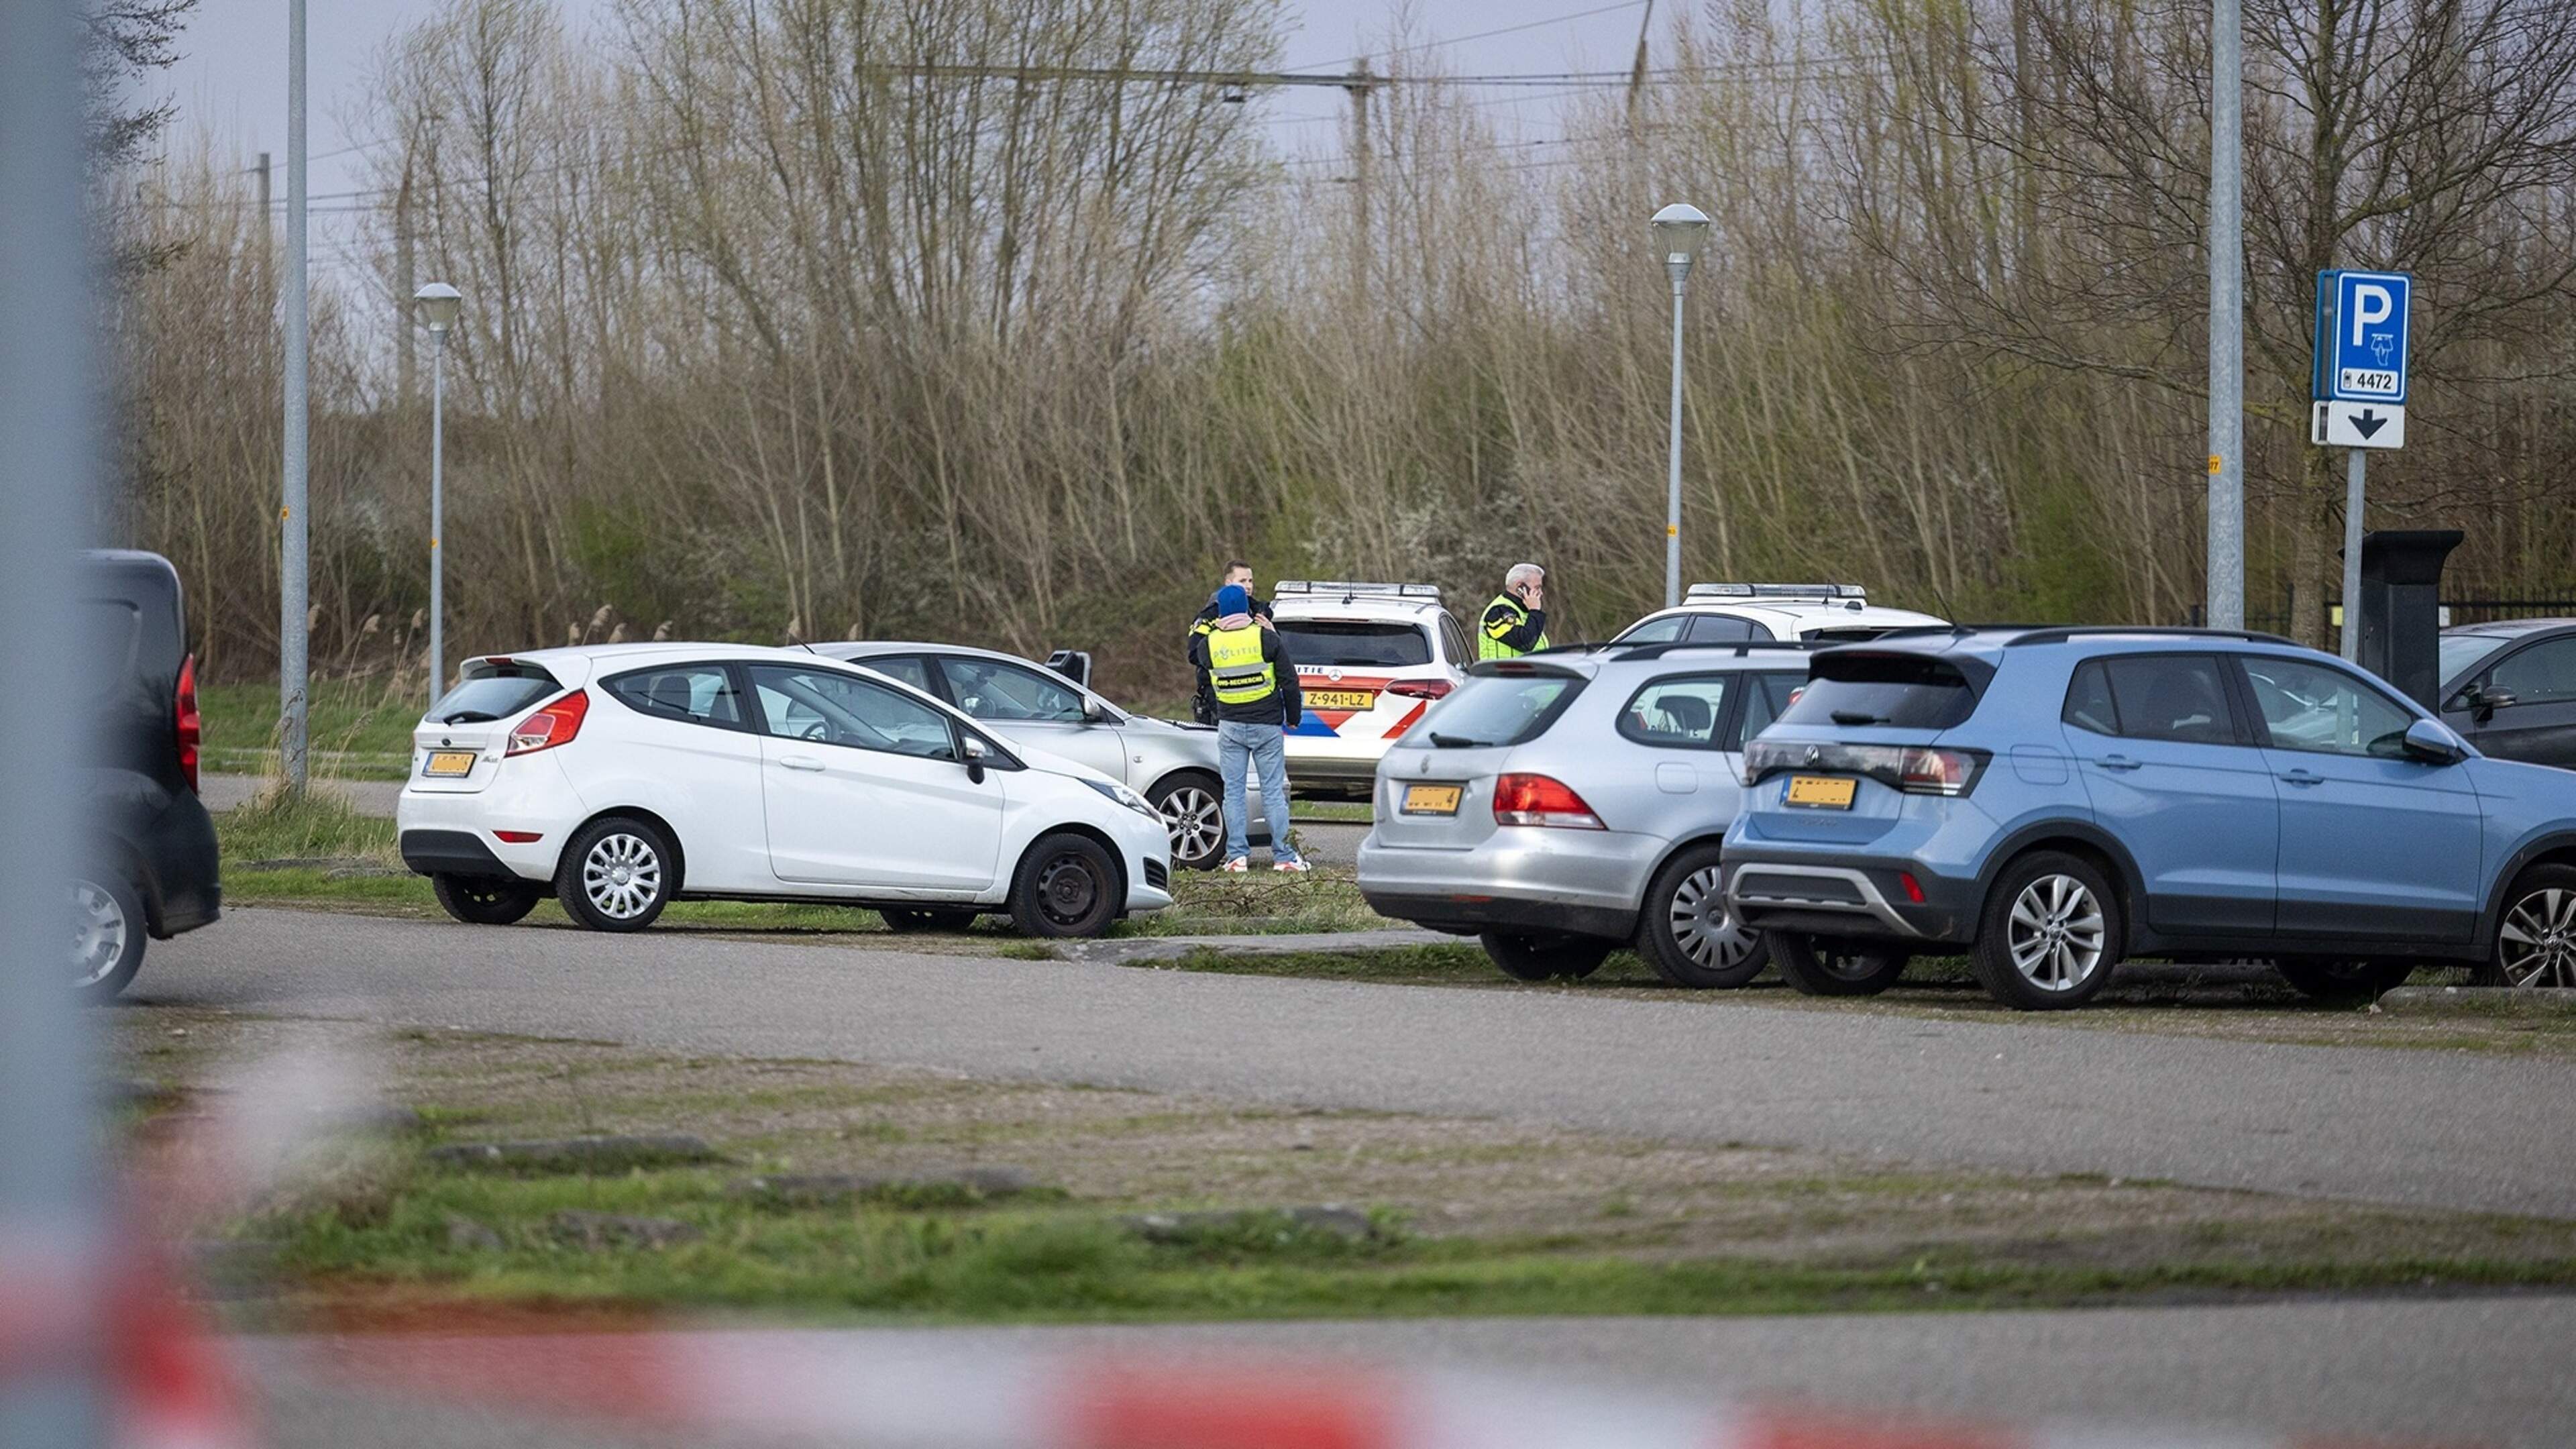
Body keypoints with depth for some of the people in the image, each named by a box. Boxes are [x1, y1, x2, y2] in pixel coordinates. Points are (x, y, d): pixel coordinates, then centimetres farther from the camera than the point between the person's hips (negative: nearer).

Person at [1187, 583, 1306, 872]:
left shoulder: (1209, 644, -3)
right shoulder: (1266, 638, -7)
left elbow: (1194, 655, 21)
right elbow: (1289, 680, -4)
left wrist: (1202, 627, 31)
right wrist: (1294, 716, 8)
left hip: (1230, 726, 1)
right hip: (1267, 726, -1)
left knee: (1234, 791, 6)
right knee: (1273, 791, 3)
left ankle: (1237, 855, 2)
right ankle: (1283, 856, 3)